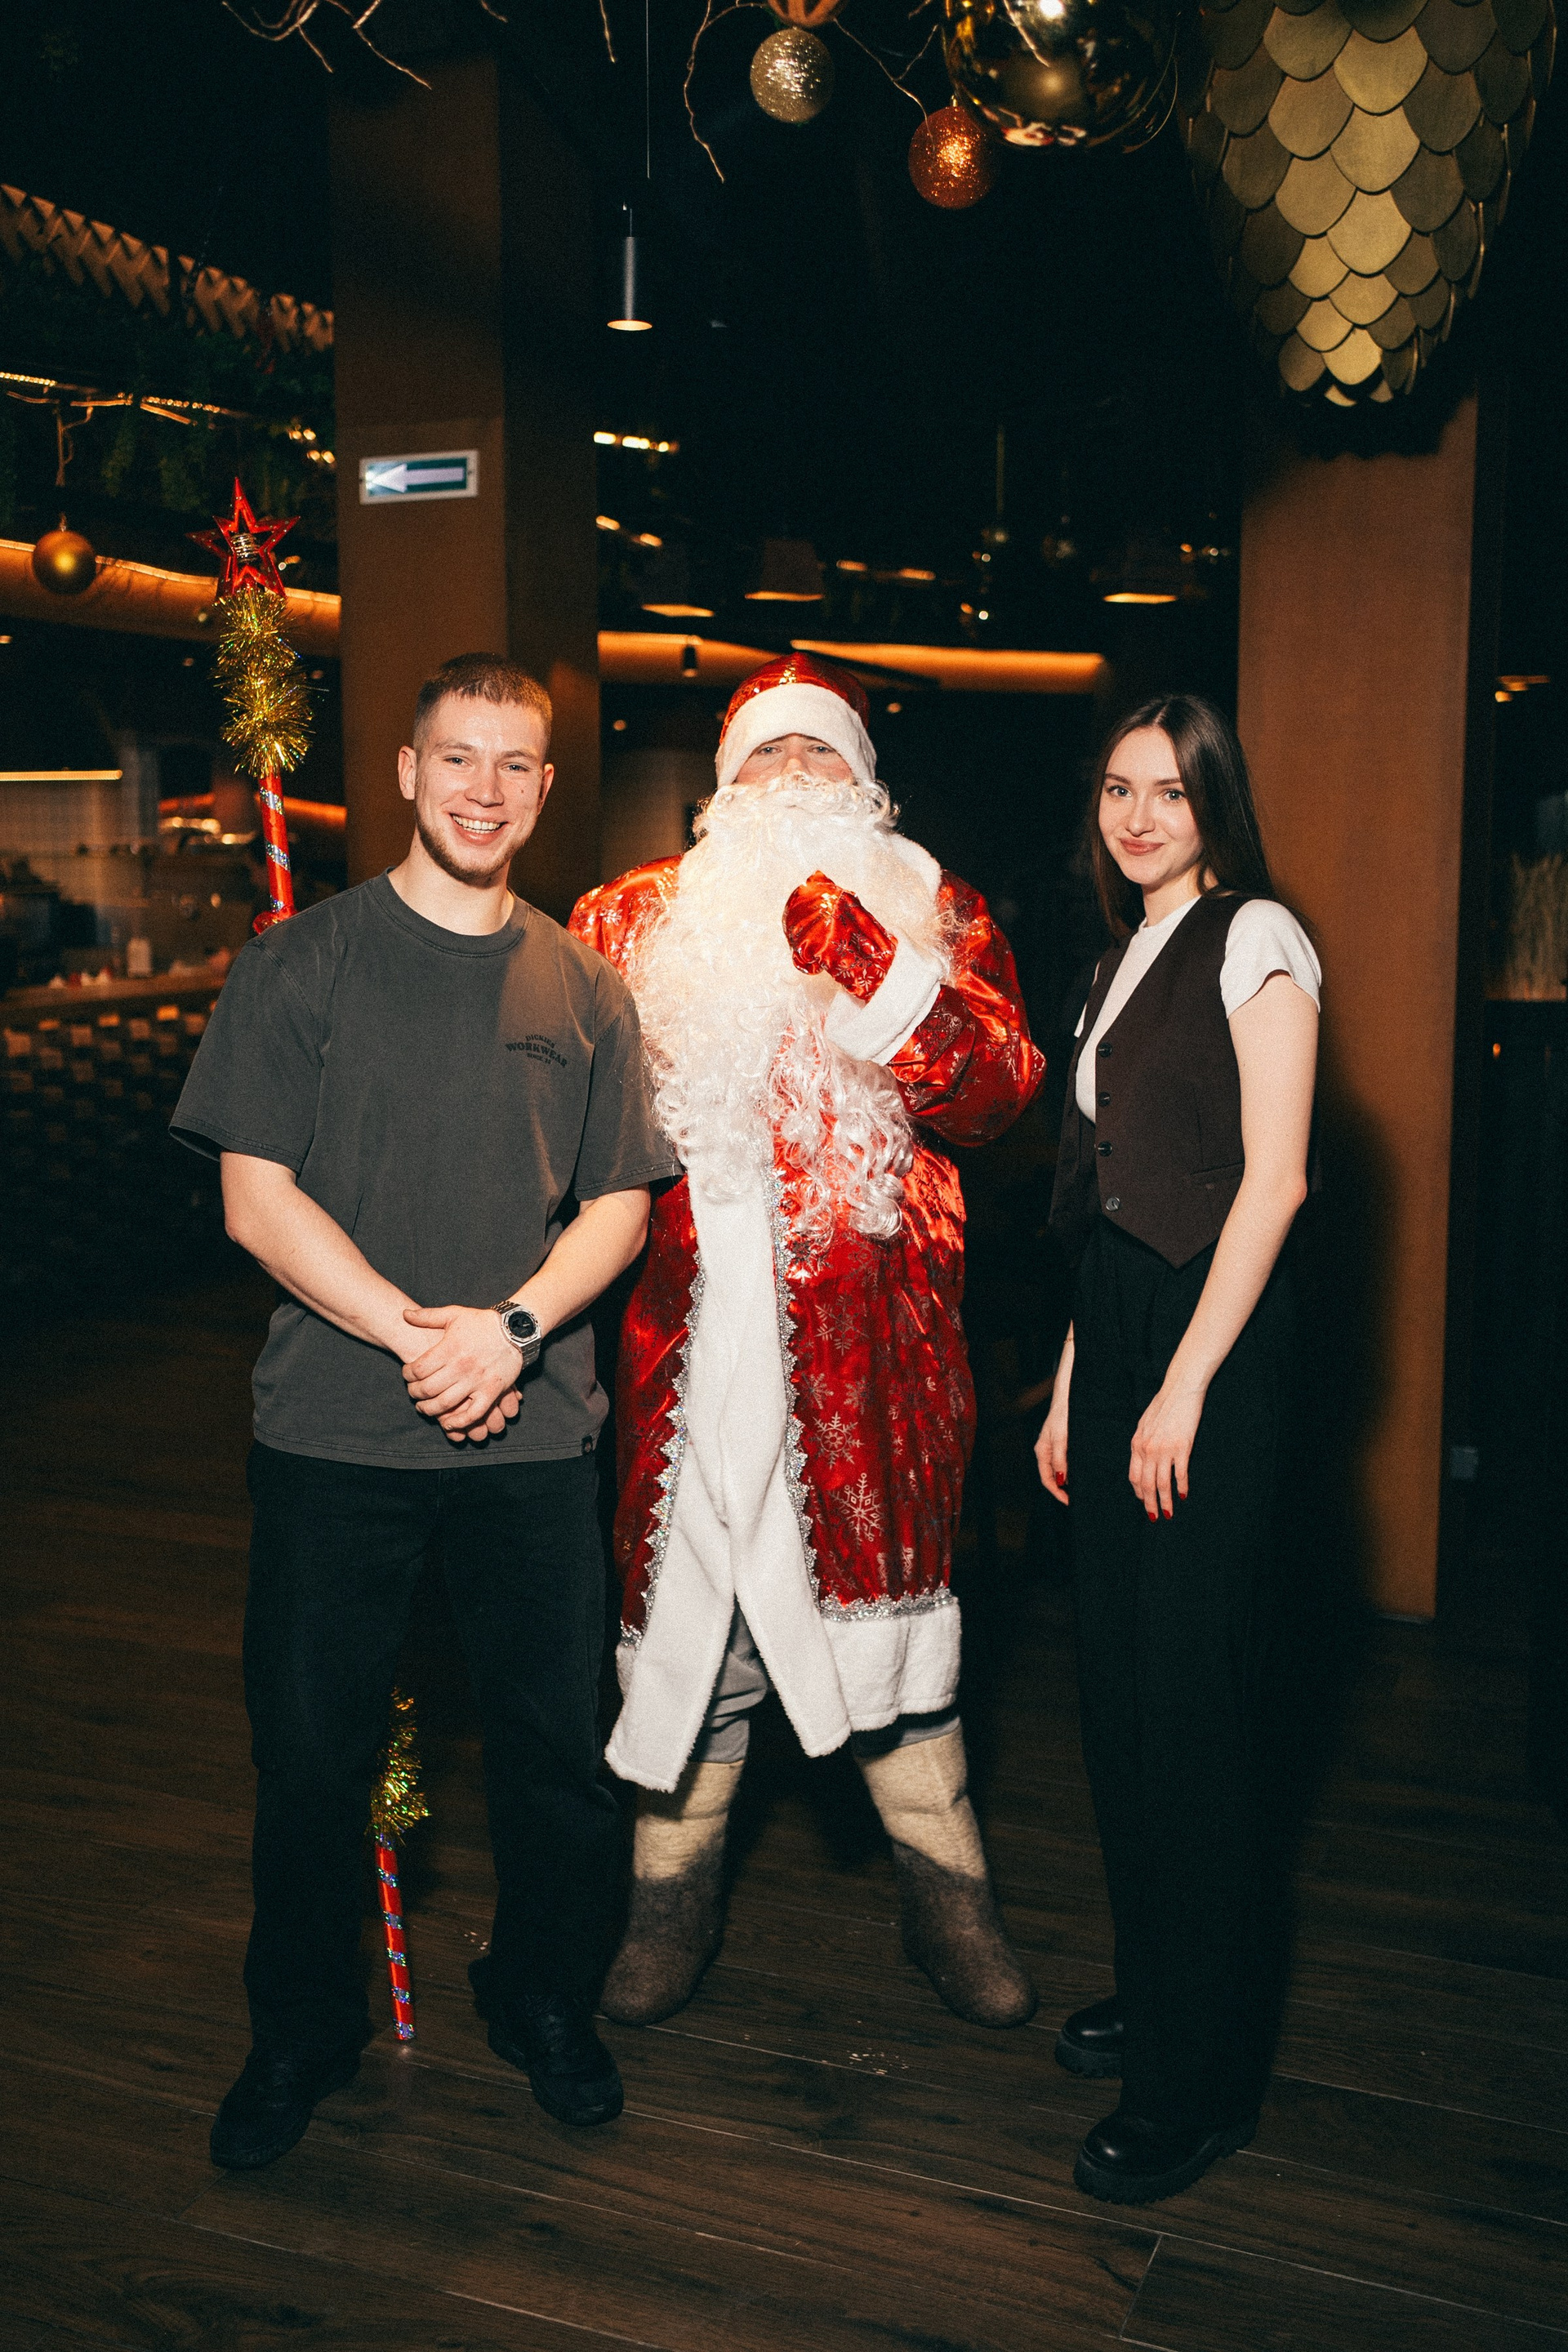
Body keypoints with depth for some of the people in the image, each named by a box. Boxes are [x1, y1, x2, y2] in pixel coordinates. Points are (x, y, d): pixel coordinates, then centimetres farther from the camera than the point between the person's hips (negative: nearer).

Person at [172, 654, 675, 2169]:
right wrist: (412, 1333, -14)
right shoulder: (301, 963, 0)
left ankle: (545, 2000, 34)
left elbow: (619, 1203, 6)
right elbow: (256, 1196, -5)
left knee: (553, 1743, 9)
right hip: (333, 1424, -2)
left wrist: (508, 1328, -11)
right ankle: (300, 2032, 31)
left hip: (536, 1431, 2)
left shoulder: (582, 987, 8)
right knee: (311, 1748, 8)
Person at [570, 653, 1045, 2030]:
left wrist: (877, 977, -20)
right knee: (684, 1591, 9)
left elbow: (996, 1092, -6)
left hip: (864, 1335, -1)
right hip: (690, 1336, 1)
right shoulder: (635, 918, 11)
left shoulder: (933, 914, 8)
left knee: (890, 1588, 8)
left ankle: (944, 1892, 27)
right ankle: (676, 1889, 29)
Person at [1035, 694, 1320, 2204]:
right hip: (1116, 1339, 8)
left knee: (1191, 1706, -4)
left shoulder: (1255, 941, -5)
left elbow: (1273, 1178, -13)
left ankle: (1198, 2086, 8)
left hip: (1214, 1345, -8)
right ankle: (1151, 1990, 29)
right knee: (1119, 1692, 13)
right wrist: (1070, 1386, 14)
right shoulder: (1123, 963, 18)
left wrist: (1183, 1386, -17)